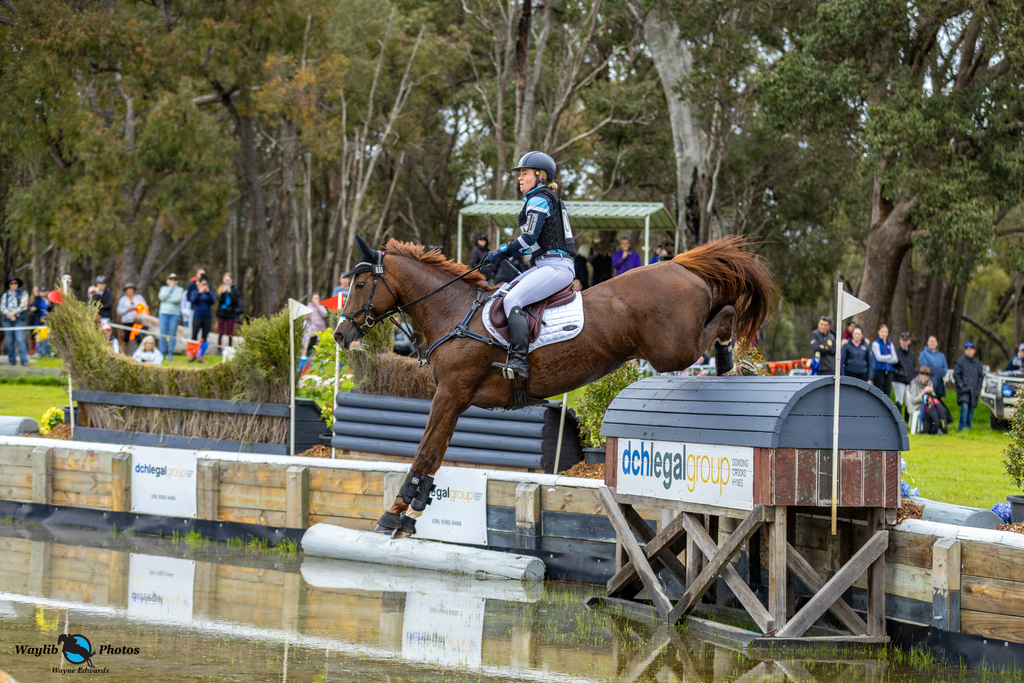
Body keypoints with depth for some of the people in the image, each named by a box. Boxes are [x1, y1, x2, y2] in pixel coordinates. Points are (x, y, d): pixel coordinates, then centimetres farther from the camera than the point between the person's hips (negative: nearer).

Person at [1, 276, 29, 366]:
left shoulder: (23, 293, 10)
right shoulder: (5, 295, 17)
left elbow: (23, 306, 0)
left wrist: (13, 313, -8)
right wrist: (9, 315, -9)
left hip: (19, 320, -3)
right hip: (7, 320, 3)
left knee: (20, 340, -14)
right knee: (10, 341, 1)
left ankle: (24, 361, -20)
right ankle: (12, 360, 6)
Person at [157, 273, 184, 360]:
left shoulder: (179, 290, 8)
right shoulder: (164, 289, 14)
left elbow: (178, 299, -9)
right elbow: (162, 297, -5)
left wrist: (167, 299, -6)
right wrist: (170, 288, -3)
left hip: (175, 314, -2)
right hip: (164, 313, 2)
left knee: (172, 335, -5)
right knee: (163, 334, -3)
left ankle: (170, 354, -2)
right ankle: (162, 354, 0)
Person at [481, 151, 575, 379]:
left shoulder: (539, 200, -10)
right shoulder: (547, 198, 21)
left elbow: (530, 238, -17)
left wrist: (502, 252, -10)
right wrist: (506, 251, 19)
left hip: (556, 267, -11)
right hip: (549, 265, 11)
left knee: (512, 300, -23)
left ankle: (519, 360, -33)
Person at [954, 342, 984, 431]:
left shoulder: (977, 363, 15)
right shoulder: (960, 361, 3)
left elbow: (981, 376, 21)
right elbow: (956, 374, 1)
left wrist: (979, 387, 9)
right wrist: (960, 384, -9)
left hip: (974, 390, 4)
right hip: (963, 389, -4)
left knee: (971, 409, 5)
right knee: (964, 407, -20)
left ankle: (968, 426, 14)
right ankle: (962, 427, -20)